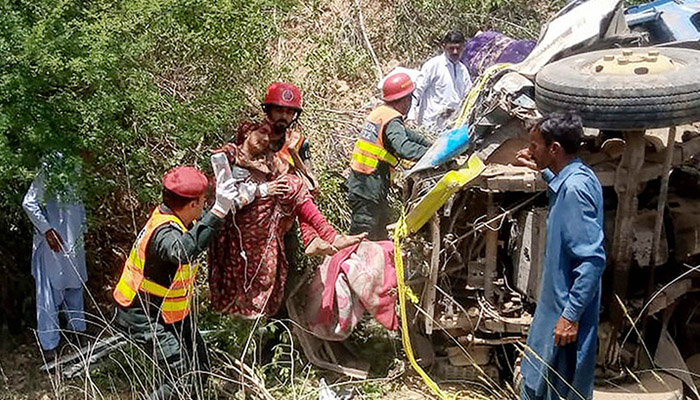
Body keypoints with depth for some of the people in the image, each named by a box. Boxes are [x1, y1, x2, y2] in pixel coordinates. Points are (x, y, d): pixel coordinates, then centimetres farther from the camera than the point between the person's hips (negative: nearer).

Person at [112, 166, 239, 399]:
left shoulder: (166, 216, -3)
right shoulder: (164, 232, -32)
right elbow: (182, 251, -58)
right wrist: (218, 211, -64)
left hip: (170, 312, 10)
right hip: (142, 317, -10)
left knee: (200, 366, 14)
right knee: (184, 375, -19)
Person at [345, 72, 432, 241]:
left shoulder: (379, 112, 14)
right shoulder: (392, 121, -15)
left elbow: (405, 134, 27)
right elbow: (403, 148, -31)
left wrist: (430, 145, 30)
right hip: (368, 190, -10)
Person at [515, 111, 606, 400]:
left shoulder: (576, 188, -25)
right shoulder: (575, 177, 3)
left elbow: (593, 260, -27)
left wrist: (571, 315, -25)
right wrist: (543, 171, 22)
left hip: (567, 310, -10)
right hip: (555, 302, 10)